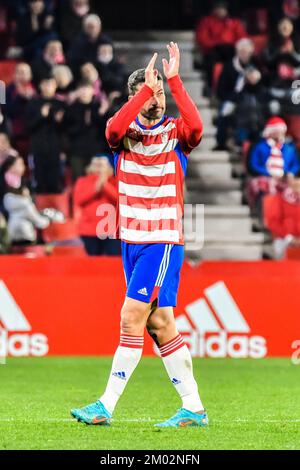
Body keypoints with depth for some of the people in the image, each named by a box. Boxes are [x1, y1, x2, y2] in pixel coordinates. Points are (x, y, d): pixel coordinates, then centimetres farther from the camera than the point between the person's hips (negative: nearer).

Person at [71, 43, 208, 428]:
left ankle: (106, 407, -7)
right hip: (132, 239, 5)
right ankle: (193, 409, 10)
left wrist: (174, 81, -24)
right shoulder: (125, 134, 7)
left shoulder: (175, 133, 0)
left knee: (132, 318, -10)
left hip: (164, 240, -4)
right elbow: (113, 128, -17)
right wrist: (146, 87, -20)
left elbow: (195, 127, -23)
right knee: (159, 324, 4)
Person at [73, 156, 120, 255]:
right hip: (89, 231, 1)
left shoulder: (113, 182, 7)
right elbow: (78, 200, -5)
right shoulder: (83, 181, 9)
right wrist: (95, 189, -12)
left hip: (111, 230, -1)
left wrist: (105, 185, -15)